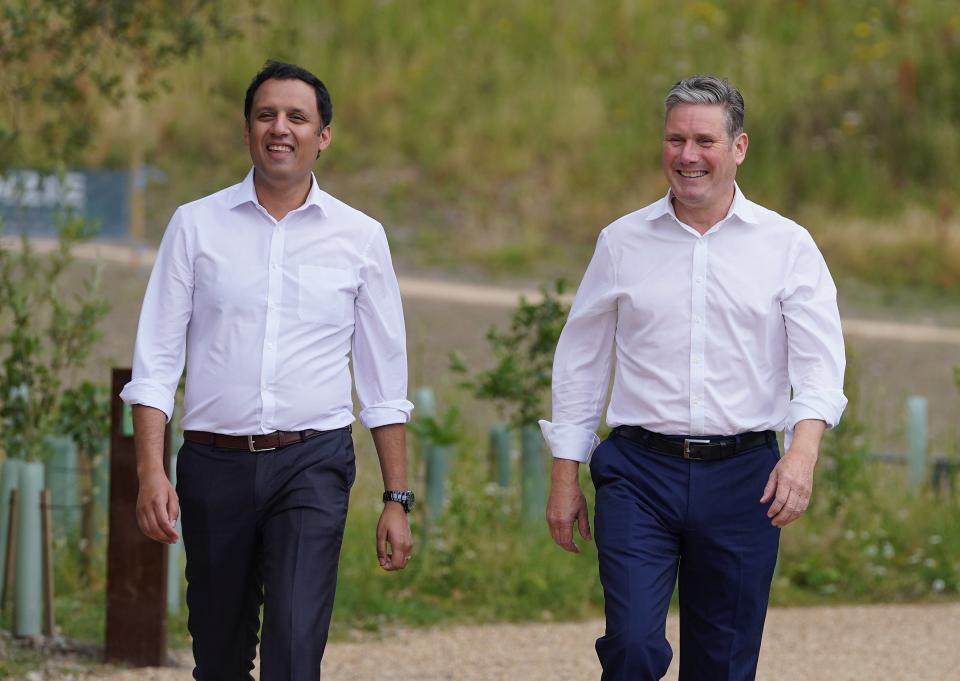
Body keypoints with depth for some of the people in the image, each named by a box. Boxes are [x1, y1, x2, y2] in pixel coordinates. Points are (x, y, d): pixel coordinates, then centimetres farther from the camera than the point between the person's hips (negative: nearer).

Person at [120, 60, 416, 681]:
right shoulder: (196, 226, 6)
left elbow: (385, 384, 9)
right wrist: (151, 472, -8)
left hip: (312, 465, -1)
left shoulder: (360, 237, 6)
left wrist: (397, 500, 5)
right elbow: (156, 361, 3)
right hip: (215, 464, 1)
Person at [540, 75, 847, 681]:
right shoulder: (623, 243, 8)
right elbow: (579, 364, 13)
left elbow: (819, 363, -5)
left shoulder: (787, 246, 3)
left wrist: (803, 452, -23)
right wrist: (565, 478, 9)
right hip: (640, 473, 0)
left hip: (742, 475, 0)